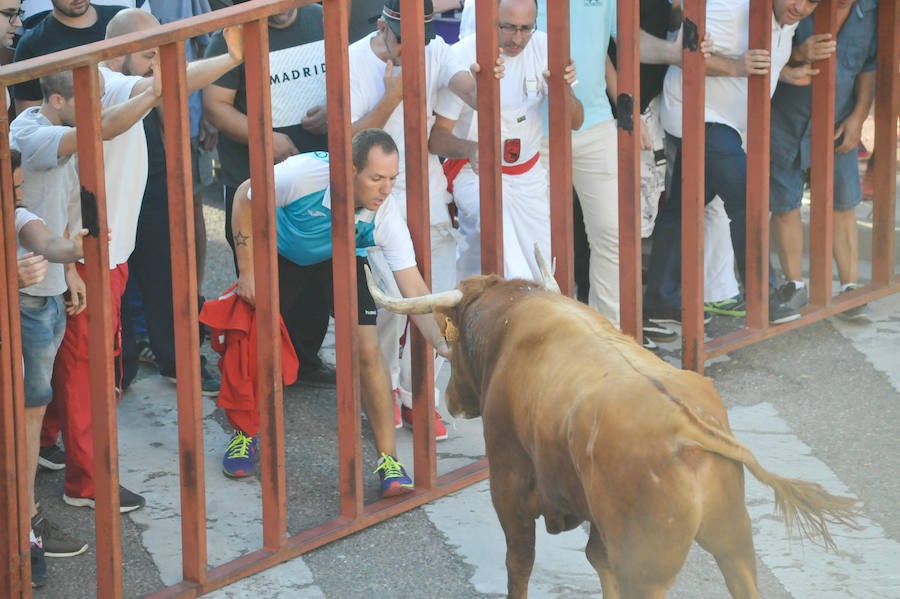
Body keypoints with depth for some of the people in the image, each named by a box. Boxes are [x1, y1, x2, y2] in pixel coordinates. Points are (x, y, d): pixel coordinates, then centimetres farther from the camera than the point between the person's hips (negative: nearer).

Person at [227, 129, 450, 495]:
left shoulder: (386, 214, -33)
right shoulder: (305, 174, -39)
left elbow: (412, 288, -33)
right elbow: (244, 198, -19)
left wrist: (442, 342, -49)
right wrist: (247, 272, -17)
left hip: (339, 261, 1)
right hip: (278, 255, -1)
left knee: (367, 352, -14)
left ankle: (388, 460, -5)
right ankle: (245, 435, 22)